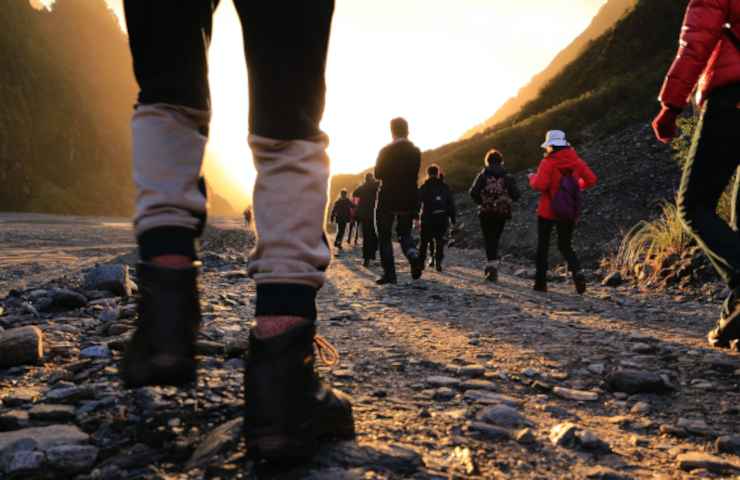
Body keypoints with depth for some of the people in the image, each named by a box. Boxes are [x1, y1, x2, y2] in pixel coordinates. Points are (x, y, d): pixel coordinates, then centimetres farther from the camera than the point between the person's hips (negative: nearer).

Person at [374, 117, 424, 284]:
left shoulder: (386, 151, -11)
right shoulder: (416, 152, 1)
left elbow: (378, 174, -6)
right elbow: (414, 175, 9)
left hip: (387, 200, -4)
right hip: (409, 201, 4)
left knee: (384, 236, 7)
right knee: (405, 232, 20)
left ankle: (389, 273, 2)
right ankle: (413, 255, -9)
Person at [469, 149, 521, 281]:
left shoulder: (483, 175, -3)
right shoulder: (507, 177, 2)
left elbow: (473, 192, -11)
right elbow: (516, 195, -4)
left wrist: (481, 201, 6)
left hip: (486, 212, -2)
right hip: (502, 213, 2)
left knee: (489, 239, 0)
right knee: (495, 239, 16)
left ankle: (492, 264, -15)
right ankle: (492, 265, 20)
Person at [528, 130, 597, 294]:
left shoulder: (548, 163, -14)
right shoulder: (576, 161, 0)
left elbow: (539, 185, -24)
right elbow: (591, 179, -3)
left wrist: (532, 178, -3)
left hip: (547, 212, -4)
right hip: (569, 214, 4)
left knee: (543, 246, 12)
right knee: (566, 246, 15)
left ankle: (541, 281, 12)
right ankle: (577, 272, -11)